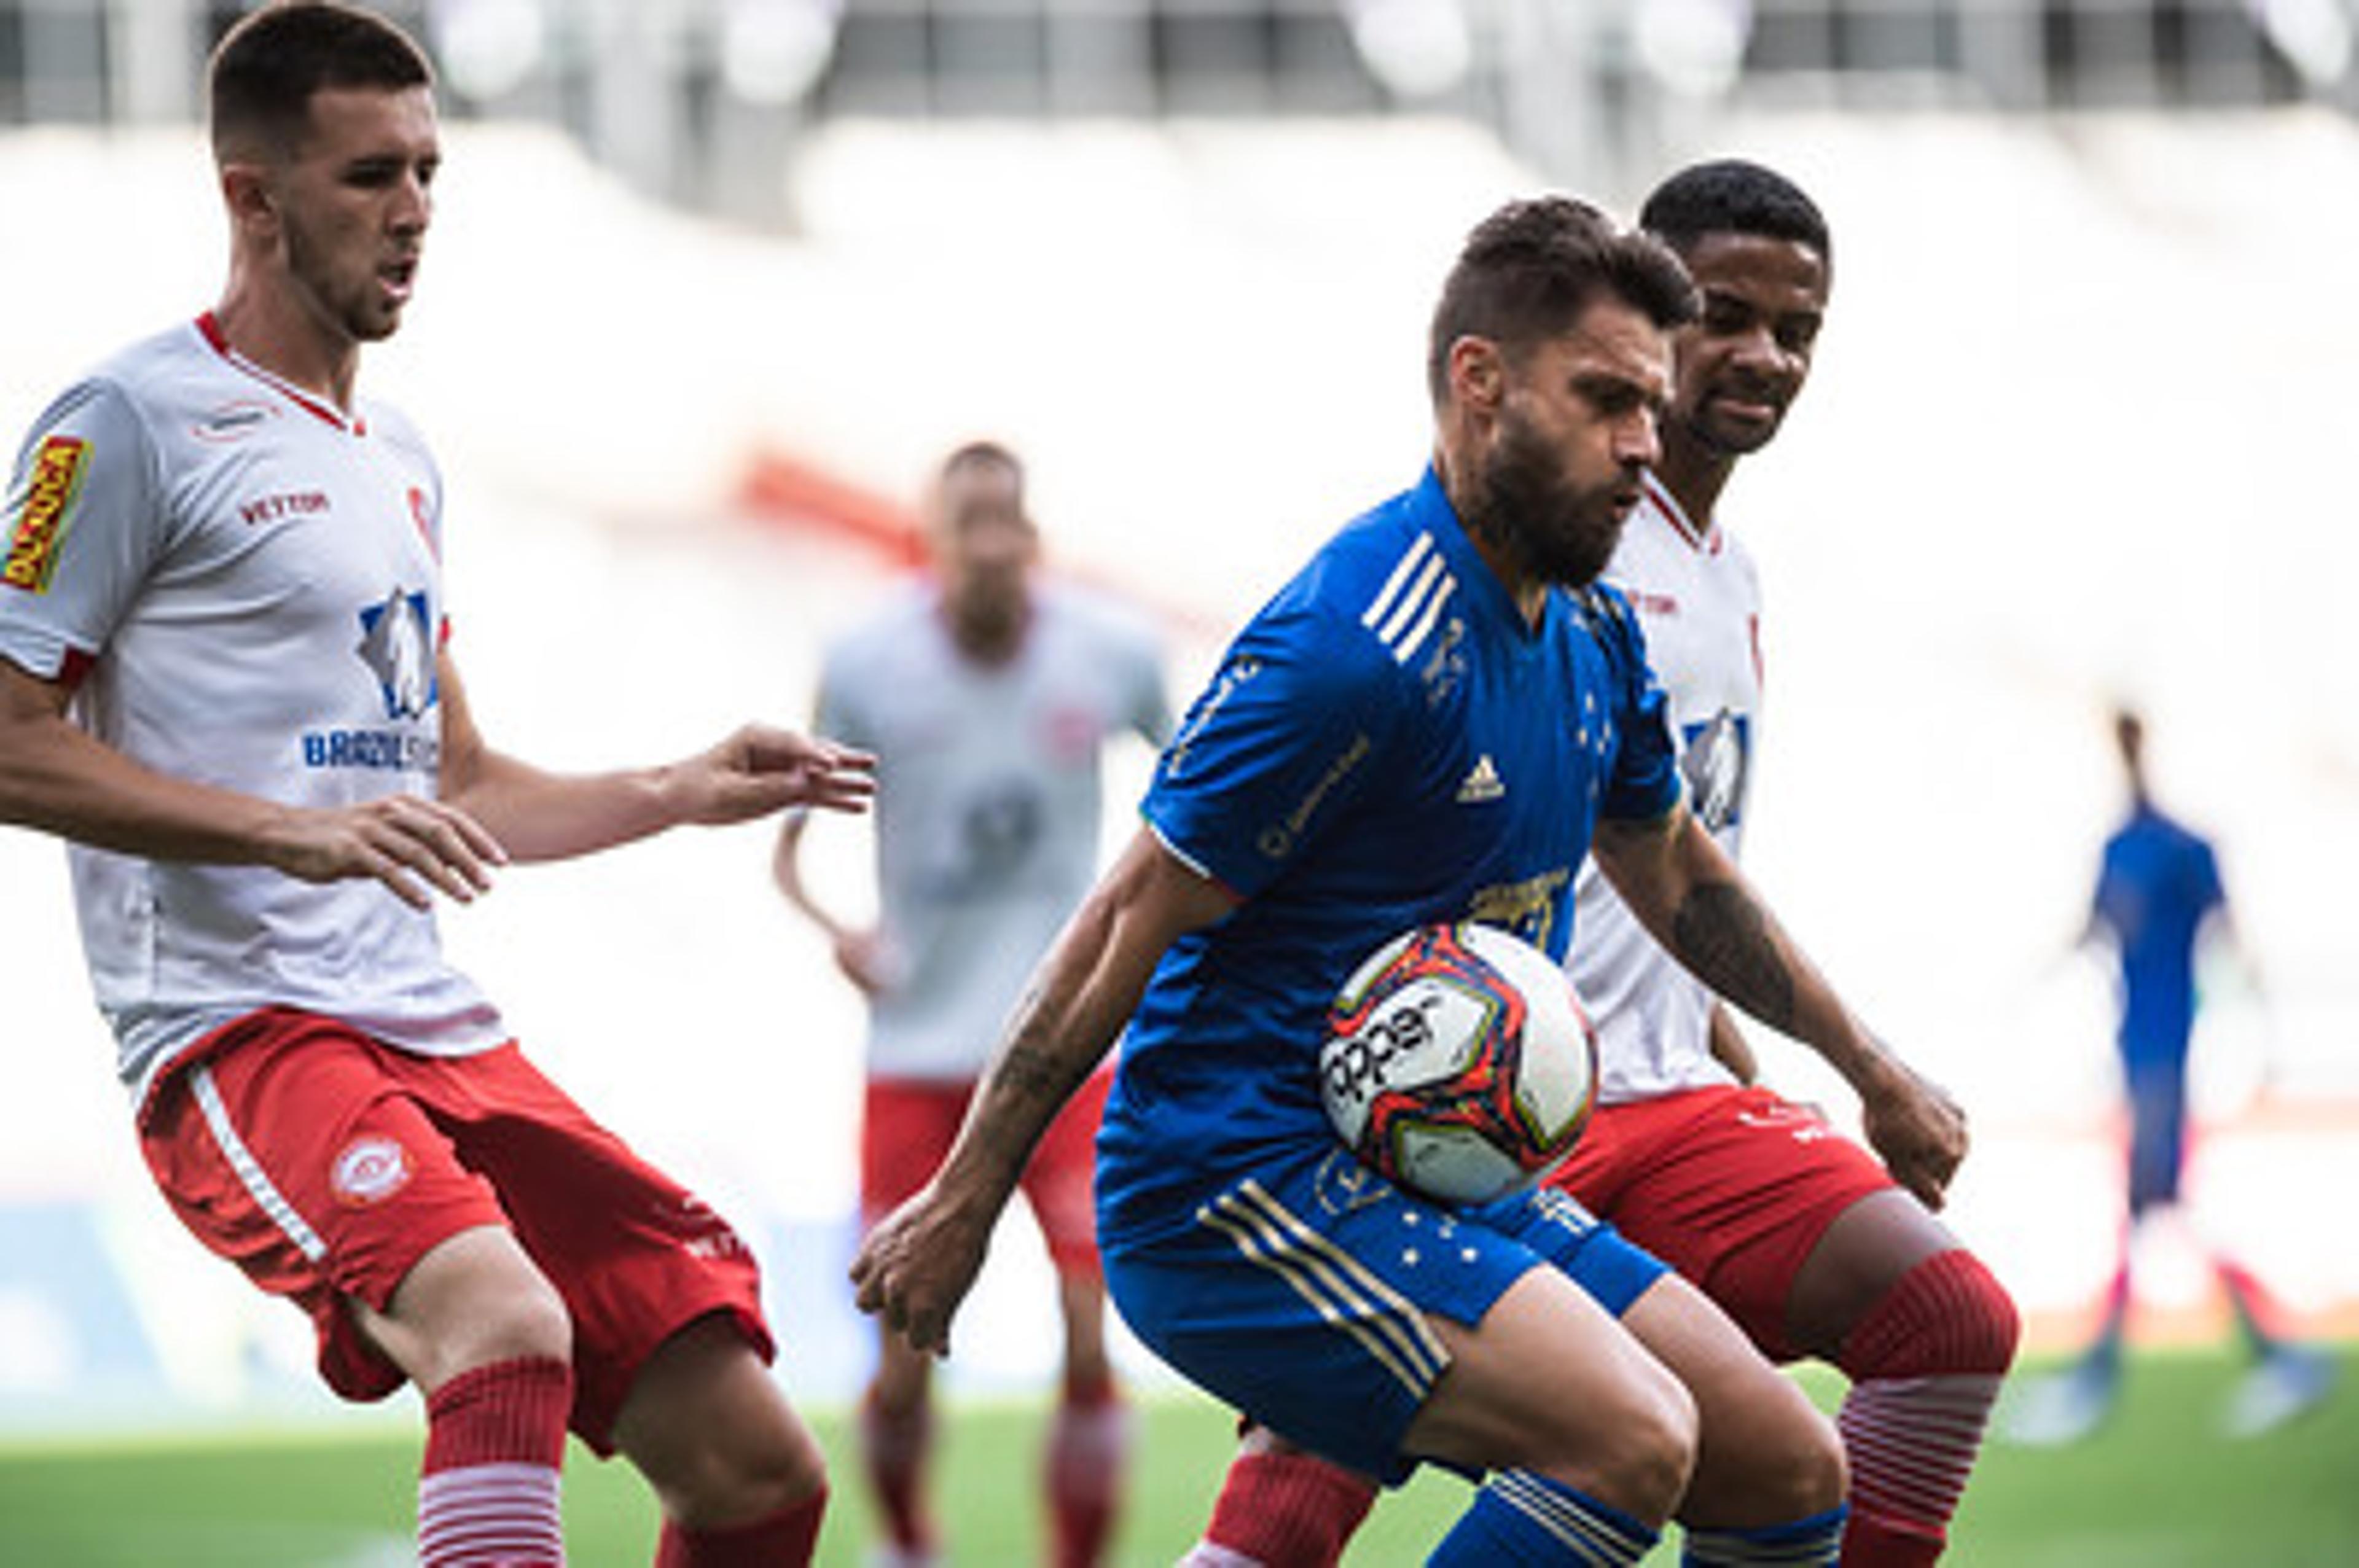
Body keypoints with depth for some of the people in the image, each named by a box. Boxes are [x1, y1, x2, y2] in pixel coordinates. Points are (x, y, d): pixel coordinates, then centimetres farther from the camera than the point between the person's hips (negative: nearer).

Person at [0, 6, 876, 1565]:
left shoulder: (398, 460, 23)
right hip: (243, 1031, -8)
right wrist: (297, 830, -18)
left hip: (445, 1037, 8)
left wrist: (693, 792, 20)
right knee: (507, 1323, -36)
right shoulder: (130, 426, -3)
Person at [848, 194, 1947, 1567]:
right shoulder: (1362, 641, -20)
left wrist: (1871, 1068, 34)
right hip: (1233, 1194, -9)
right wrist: (962, 1205, -13)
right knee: (1634, 1437, -27)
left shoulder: (1595, 633, 8)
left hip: (1446, 1180, 9)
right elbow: (1130, 920, -16)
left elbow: (1673, 870, 27)